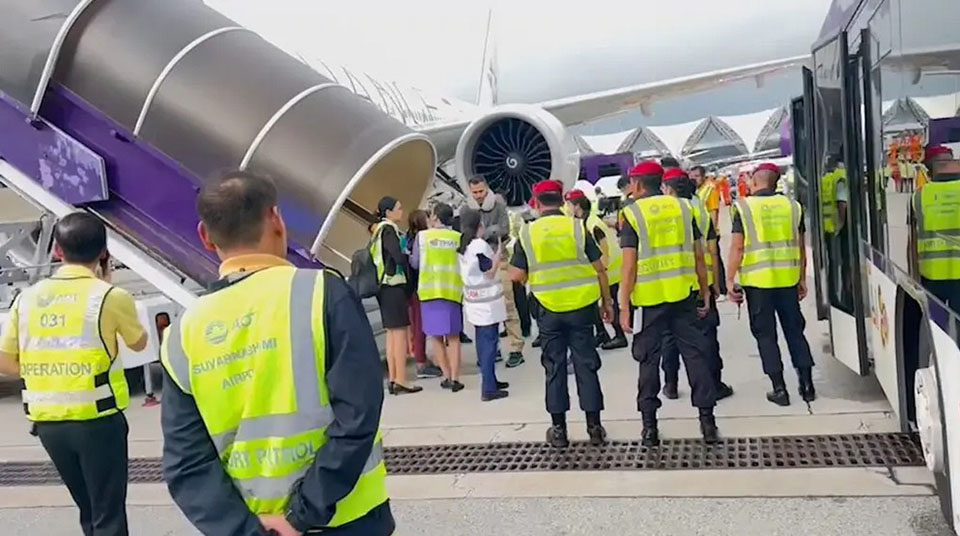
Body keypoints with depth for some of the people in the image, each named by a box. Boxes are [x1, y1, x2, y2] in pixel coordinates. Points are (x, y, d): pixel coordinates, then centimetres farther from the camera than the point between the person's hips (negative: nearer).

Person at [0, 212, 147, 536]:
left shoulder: (27, 298, 3)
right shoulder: (110, 296, -10)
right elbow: (139, 344, 7)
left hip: (47, 423, 5)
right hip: (97, 420, -5)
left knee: (88, 510, 21)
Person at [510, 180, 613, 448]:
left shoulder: (527, 233, -3)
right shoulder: (577, 227, -3)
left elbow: (517, 276, -3)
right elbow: (599, 269, -1)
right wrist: (607, 301, 9)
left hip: (550, 310, 0)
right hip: (582, 306, 0)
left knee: (554, 368, 9)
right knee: (586, 364, 9)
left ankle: (559, 430, 15)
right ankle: (594, 426, 14)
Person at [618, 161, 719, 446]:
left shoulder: (631, 213, -5)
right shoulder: (683, 207, 7)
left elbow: (630, 265, -10)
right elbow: (698, 255, 7)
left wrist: (624, 306, -7)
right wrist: (705, 293, 15)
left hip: (649, 298, -3)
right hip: (684, 294, 3)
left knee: (648, 360, 6)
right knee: (695, 353, 8)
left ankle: (650, 426, 11)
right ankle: (707, 420, 10)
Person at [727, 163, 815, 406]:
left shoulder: (744, 207, -4)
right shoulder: (791, 205, 6)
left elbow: (737, 247, -10)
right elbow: (800, 246, 8)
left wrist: (730, 279, -5)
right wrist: (802, 279, 16)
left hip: (757, 280, -3)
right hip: (788, 278, 3)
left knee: (765, 334, 5)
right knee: (795, 330, 14)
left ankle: (779, 389, 7)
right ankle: (807, 384, 18)